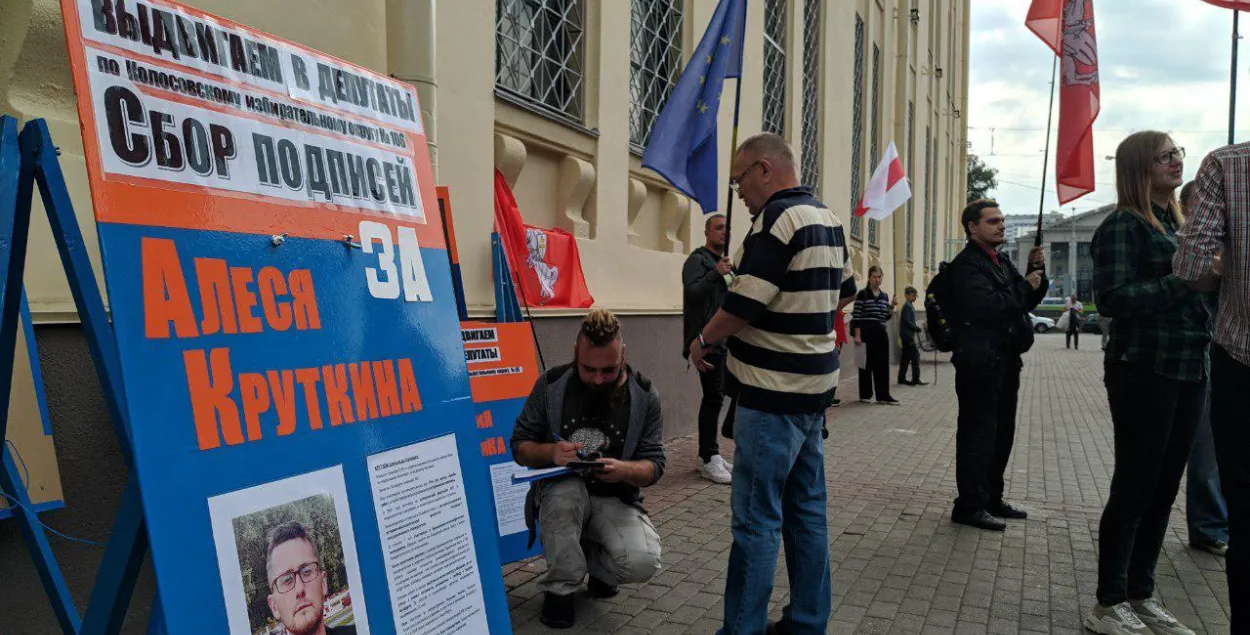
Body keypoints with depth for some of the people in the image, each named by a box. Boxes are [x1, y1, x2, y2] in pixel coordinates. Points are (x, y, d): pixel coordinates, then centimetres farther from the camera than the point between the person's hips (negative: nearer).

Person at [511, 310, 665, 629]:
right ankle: (561, 588, -10)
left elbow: (654, 465, -7)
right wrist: (550, 452, -26)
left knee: (643, 563, -27)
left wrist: (625, 470, -30)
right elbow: (520, 446, -3)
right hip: (560, 491, 0)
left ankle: (594, 564, 11)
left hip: (615, 500, 1)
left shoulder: (644, 394, -8)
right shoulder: (551, 385, -9)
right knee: (567, 489, -37)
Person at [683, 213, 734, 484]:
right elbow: (692, 292, -20)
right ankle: (710, 460, -6)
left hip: (724, 340, 9)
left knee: (716, 396, 12)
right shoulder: (697, 260, -5)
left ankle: (708, 454, 20)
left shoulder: (724, 262, 22)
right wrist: (715, 274, -29)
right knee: (713, 397, -11)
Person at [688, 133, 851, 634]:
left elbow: (744, 304, -20)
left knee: (756, 519, -3)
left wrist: (703, 340, -4)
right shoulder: (827, 219, 14)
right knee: (807, 512, 14)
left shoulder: (778, 217, -15)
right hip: (815, 386, 10)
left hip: (774, 393, -10)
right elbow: (840, 287, 23)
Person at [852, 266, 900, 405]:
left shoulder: (885, 295, 11)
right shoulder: (862, 294, -6)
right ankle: (865, 395, 11)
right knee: (867, 364, 2)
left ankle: (883, 395, 9)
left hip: (881, 333, 5)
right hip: (866, 333, -5)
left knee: (883, 364, 4)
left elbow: (886, 317, 16)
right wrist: (857, 335, -16)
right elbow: (857, 316, -10)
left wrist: (891, 308, -2)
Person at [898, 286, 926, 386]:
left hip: (907, 336, 10)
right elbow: (907, 321, -20)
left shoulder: (909, 306, 16)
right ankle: (916, 379, -8)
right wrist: (917, 328, -14)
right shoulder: (908, 306, -13)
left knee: (906, 357, 11)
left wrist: (916, 327, 11)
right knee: (915, 355, -9)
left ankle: (902, 378, 15)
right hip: (908, 335, -10)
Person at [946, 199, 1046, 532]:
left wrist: (1036, 271, 4)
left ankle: (992, 498, 27)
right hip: (981, 363, -9)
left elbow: (1027, 302, 21)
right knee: (978, 434, -4)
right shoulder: (966, 264, -11)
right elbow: (985, 306, -25)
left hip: (1006, 361, 9)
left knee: (1001, 433, 15)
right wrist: (1024, 286, -13)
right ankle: (970, 505, 4)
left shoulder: (1001, 261, 18)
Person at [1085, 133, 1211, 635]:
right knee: (1135, 486, -2)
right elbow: (1113, 298, -17)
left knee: (1163, 489, 12)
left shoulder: (1176, 224, 17)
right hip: (1144, 371, -8)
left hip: (1188, 372, 8)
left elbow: (1180, 295, 19)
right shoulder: (1124, 225, -8)